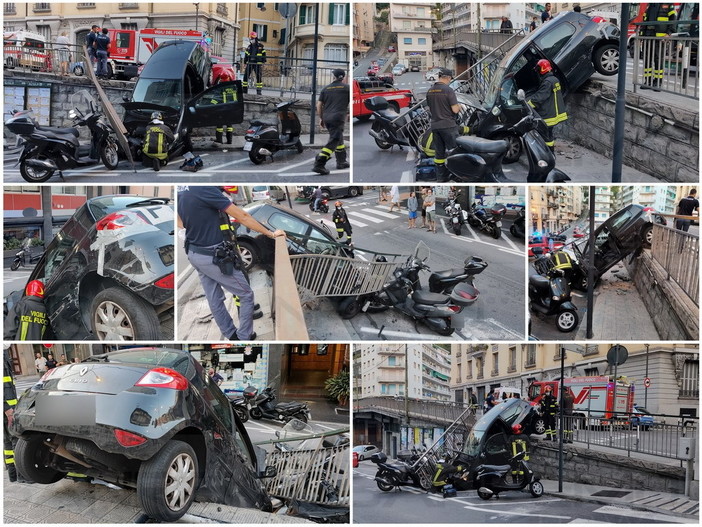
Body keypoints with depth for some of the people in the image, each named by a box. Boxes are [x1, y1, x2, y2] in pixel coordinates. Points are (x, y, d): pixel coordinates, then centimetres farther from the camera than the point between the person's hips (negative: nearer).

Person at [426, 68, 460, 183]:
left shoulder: (430, 91, 5)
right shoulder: (448, 90, -15)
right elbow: (455, 109, -16)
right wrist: (459, 107, 4)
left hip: (435, 125, 6)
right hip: (448, 126, -6)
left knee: (439, 153, 12)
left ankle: (440, 178, 16)